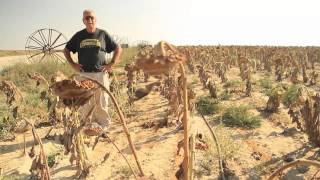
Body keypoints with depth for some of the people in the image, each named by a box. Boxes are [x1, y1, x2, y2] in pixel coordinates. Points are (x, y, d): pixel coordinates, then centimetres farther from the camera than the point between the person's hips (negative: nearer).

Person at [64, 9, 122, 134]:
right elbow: (66, 50, 20)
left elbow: (118, 49, 8)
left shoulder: (103, 34, 4)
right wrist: (72, 64, 7)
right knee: (85, 103, 6)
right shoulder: (78, 36, 9)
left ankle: (103, 128, 13)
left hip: (101, 74, -2)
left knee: (102, 103, 1)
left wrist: (112, 64, -2)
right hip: (84, 74, 2)